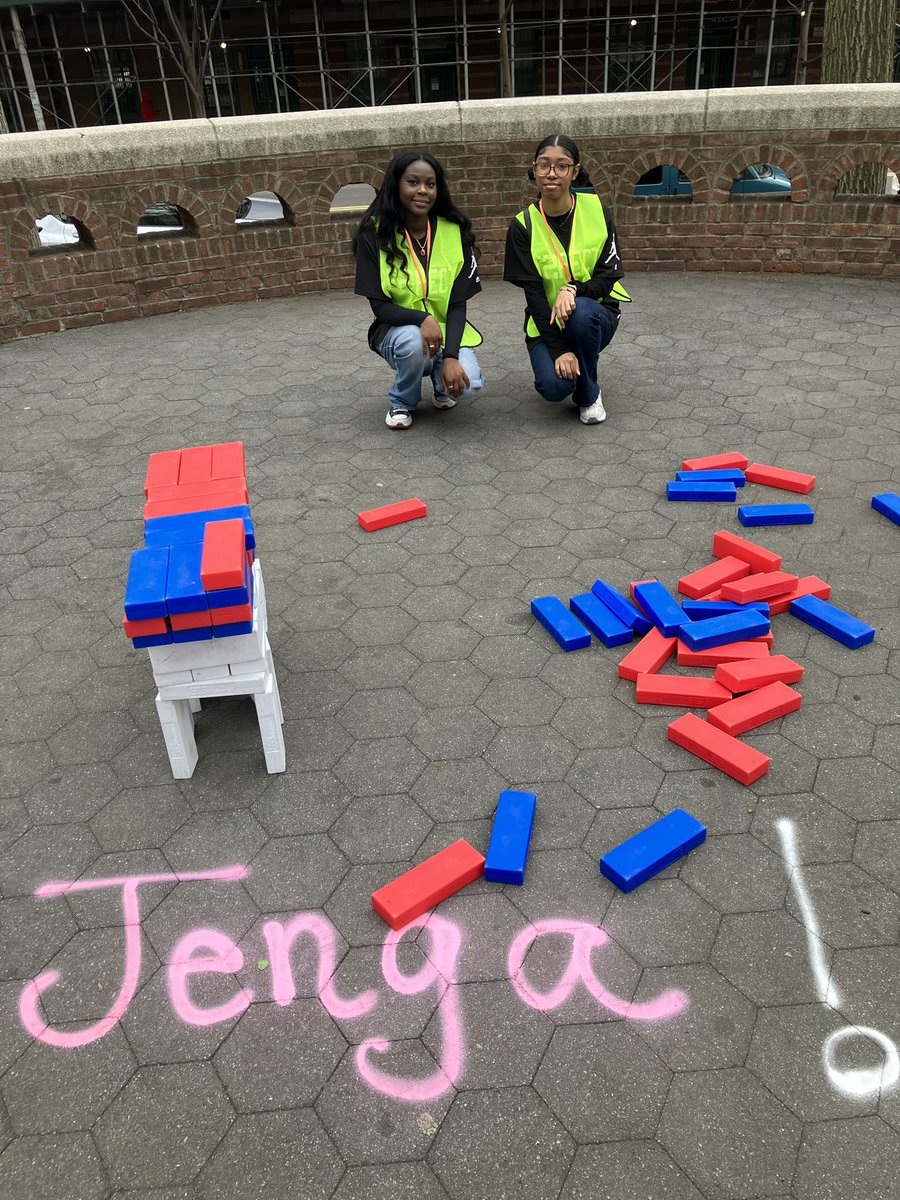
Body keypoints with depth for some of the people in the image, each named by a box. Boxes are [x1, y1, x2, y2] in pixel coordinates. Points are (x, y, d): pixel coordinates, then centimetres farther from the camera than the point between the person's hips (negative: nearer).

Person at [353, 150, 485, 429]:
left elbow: (458, 304, -7)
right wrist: (422, 318, -33)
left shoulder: (454, 232, -5)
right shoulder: (374, 234, -10)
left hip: (447, 331, 2)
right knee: (414, 341, -38)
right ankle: (401, 403, -4)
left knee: (467, 383, -28)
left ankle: (440, 382, 11)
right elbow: (379, 306, -13)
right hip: (397, 330, -1)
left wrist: (451, 356, -23)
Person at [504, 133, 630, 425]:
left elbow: (609, 276, -8)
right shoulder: (523, 226, -8)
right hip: (547, 323, 0)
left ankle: (589, 394, -10)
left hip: (594, 315, 1)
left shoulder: (595, 210, -6)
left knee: (581, 312, -37)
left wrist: (573, 290, -29)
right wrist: (559, 350, -22)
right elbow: (533, 294, -12)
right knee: (554, 386, -29)